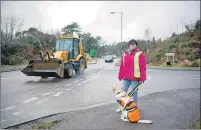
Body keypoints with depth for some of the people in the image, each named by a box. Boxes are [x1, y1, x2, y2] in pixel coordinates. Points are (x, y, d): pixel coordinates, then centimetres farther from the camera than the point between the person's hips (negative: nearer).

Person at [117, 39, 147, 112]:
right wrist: (120, 76, 11)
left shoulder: (139, 54, -4)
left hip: (135, 77, -5)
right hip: (126, 77, 5)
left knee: (134, 93, 5)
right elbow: (122, 66, 12)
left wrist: (142, 78, -14)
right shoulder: (125, 54, 11)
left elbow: (143, 67, -9)